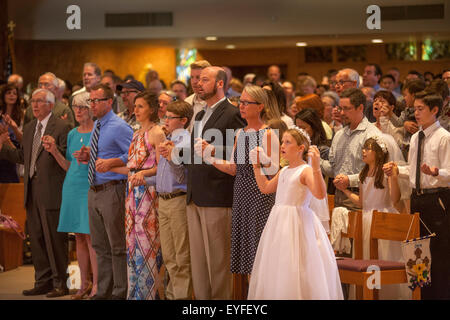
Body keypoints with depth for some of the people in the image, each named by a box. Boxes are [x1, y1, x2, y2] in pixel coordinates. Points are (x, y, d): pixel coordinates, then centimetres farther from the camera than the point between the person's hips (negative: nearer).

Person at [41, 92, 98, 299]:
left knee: (91, 237, -9)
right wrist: (54, 151, 6)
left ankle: (96, 285, -5)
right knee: (79, 237, 9)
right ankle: (84, 284, 15)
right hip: (72, 187, 6)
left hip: (91, 187, -6)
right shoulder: (72, 134, 14)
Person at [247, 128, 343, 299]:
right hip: (279, 220, 8)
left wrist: (316, 167, -36)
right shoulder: (283, 172, 13)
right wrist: (257, 165, 27)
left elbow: (320, 194, -27)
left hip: (298, 221, -8)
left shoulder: (306, 170, -12)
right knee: (276, 270, 11)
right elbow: (265, 188, 28)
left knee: (295, 270, -7)